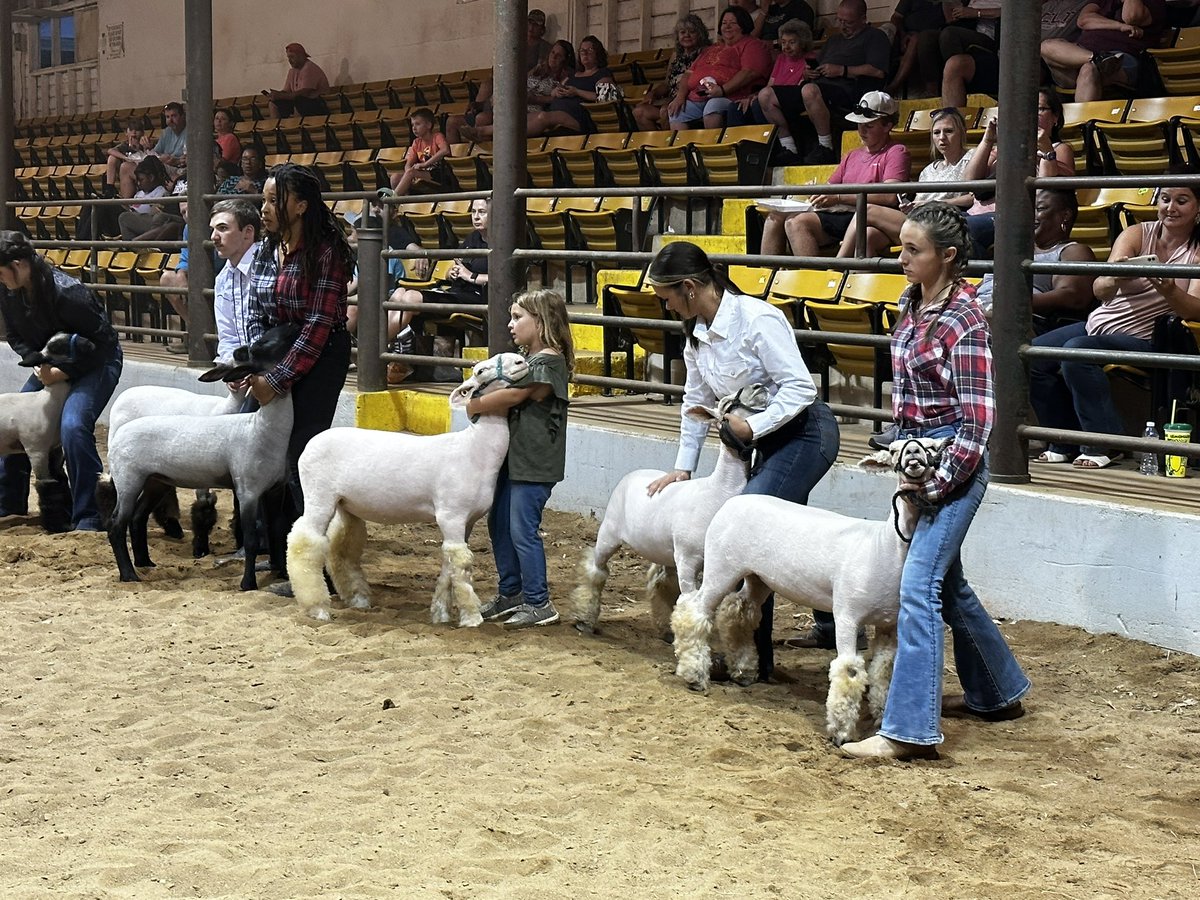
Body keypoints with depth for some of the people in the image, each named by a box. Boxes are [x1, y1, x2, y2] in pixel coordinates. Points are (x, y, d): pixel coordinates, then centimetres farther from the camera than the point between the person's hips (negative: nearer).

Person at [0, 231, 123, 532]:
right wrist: (37, 362, -14)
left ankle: (89, 518, -20)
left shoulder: (66, 293, -31)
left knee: (73, 426, -28)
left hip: (96, 361, -8)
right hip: (51, 363, 8)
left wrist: (62, 372, -25)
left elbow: (101, 341, -24)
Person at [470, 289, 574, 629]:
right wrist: (481, 400, -4)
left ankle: (539, 604, 3)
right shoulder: (528, 359, 16)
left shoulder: (549, 362, -15)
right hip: (513, 457, 10)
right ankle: (510, 594, 27)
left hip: (535, 464, -10)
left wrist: (477, 405, -8)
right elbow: (511, 403, 12)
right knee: (498, 523, 15)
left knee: (523, 530, -6)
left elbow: (513, 396, -20)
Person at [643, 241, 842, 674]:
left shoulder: (757, 319, -22)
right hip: (770, 441, 10)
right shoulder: (697, 333, 4)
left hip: (805, 432, -10)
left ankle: (754, 654, -9)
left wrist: (752, 425, -27)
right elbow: (696, 402, 12)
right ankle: (831, 624, 36)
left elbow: (800, 388, -24)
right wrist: (682, 467, 9)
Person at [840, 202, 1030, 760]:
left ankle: (908, 730, -11)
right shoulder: (912, 304, 7)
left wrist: (939, 483, -19)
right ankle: (997, 693, 37)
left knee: (919, 588, -13)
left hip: (953, 461, -9)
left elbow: (978, 417, -19)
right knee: (948, 584, 19)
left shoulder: (963, 321, -18)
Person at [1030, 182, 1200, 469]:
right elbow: (1099, 290, -14)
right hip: (1098, 324, 5)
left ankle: (1106, 444, -22)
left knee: (1077, 351, -30)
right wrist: (1113, 280, -39)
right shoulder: (1136, 234, 0)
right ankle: (1065, 443, 3)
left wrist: (1169, 291, -39)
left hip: (1142, 338, -5)